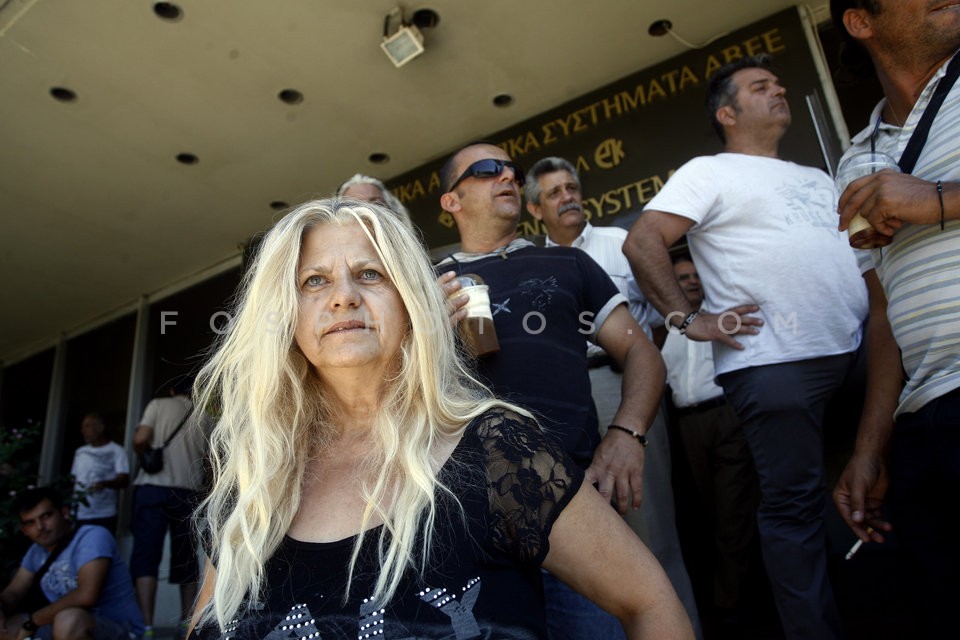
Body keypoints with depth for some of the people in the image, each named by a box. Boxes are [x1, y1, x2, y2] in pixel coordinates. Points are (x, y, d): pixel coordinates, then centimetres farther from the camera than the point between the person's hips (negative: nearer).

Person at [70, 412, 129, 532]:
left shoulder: (116, 451, -3)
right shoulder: (80, 452, 16)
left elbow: (124, 480, -11)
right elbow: (73, 480, 19)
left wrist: (105, 483, -30)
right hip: (78, 516, 5)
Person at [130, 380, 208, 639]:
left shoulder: (159, 404, 7)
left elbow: (140, 440, -6)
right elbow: (207, 456, 10)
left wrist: (144, 453, 14)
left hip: (154, 487, -2)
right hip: (189, 491, 2)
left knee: (146, 555, -2)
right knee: (186, 559, 11)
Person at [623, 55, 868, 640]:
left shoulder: (818, 179, 24)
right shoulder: (709, 173, 2)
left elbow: (862, 254, 28)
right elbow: (642, 243, -10)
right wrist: (691, 320, -14)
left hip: (857, 352, 7)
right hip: (775, 364, -7)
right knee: (795, 506, -1)